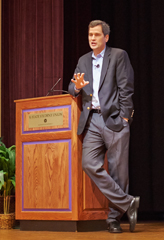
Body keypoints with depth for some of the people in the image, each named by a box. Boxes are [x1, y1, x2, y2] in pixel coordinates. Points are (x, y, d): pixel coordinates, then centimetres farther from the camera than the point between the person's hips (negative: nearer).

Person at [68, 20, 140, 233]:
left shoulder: (119, 56, 4)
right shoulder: (83, 61, 20)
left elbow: (126, 88, -2)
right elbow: (72, 90, 17)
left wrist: (124, 117, -9)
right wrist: (77, 87, -7)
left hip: (114, 120, -4)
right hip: (92, 121, 5)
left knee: (117, 170, -4)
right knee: (90, 165, -11)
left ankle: (114, 218, 6)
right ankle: (128, 203, -3)